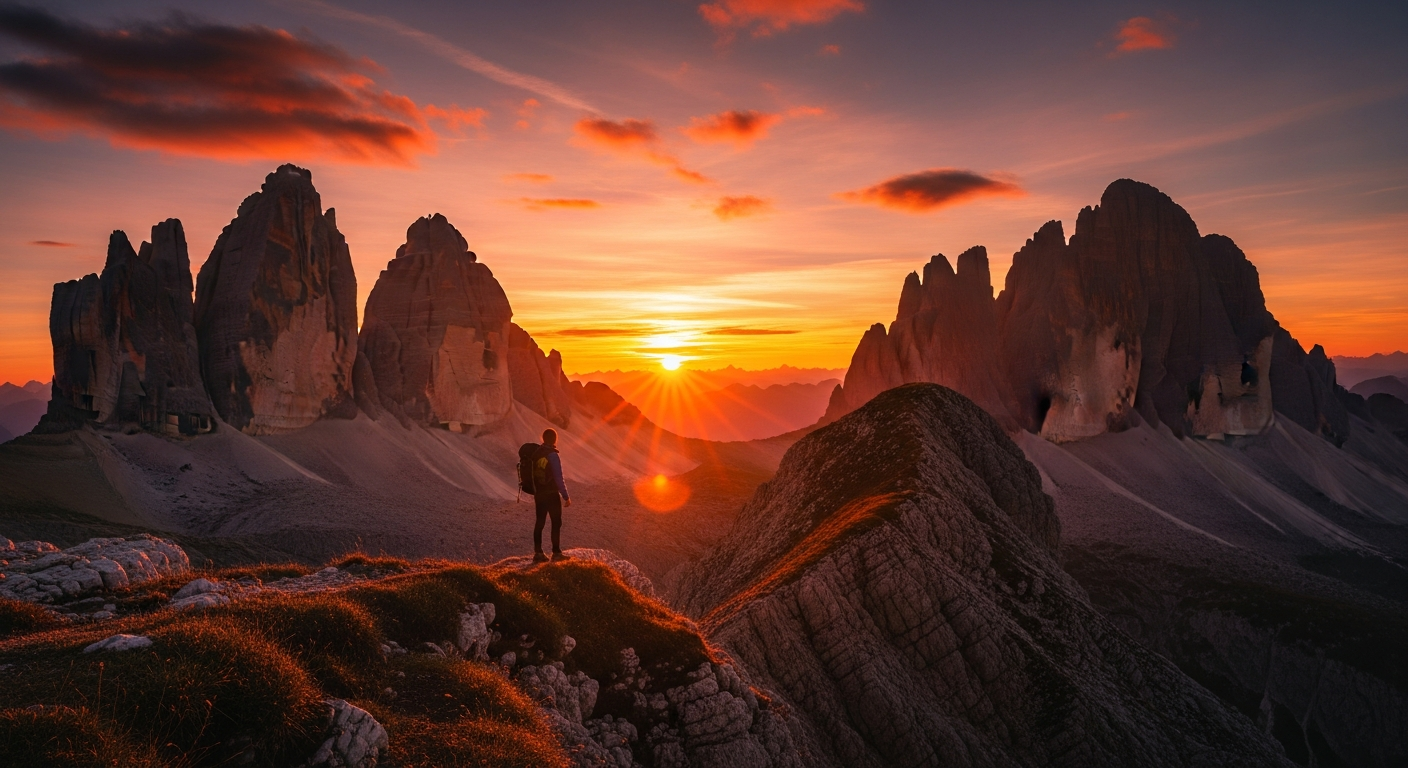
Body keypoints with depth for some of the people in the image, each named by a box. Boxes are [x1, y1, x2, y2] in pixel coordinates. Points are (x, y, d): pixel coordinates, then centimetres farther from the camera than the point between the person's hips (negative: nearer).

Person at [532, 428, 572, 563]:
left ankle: (538, 553, 14)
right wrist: (566, 497, -11)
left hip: (539, 494, 6)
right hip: (552, 494, -6)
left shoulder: (536, 453, 3)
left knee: (539, 522, 12)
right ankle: (556, 553, 6)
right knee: (556, 523, 3)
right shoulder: (553, 455, -17)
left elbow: (532, 475, 10)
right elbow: (559, 478, -17)